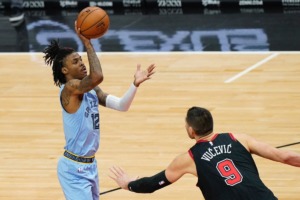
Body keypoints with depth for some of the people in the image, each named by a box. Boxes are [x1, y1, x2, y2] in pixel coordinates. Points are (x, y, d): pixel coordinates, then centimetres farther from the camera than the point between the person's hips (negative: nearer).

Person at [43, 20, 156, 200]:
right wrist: (87, 43, -31)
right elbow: (97, 77, -37)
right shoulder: (69, 88, -19)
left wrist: (136, 84, -12)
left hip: (90, 165, 9)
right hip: (74, 168, -9)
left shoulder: (91, 90, 7)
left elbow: (121, 106, 3)